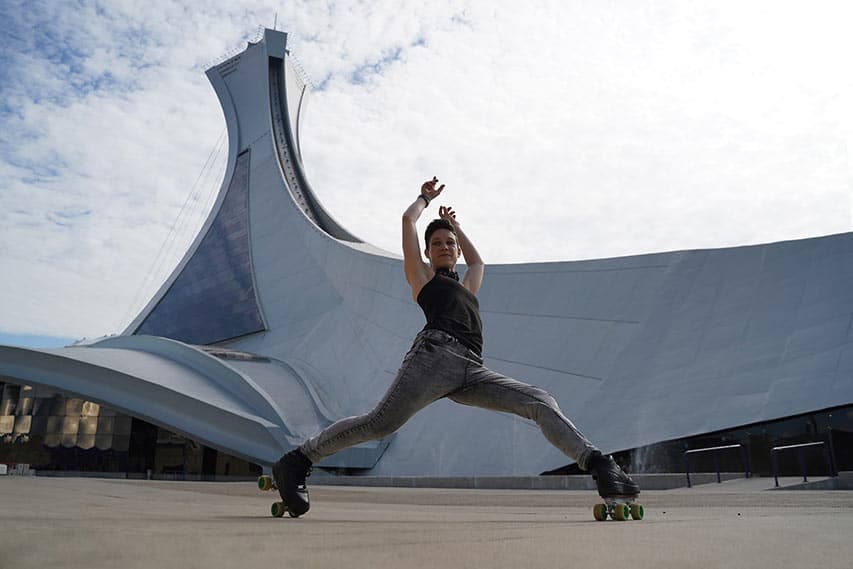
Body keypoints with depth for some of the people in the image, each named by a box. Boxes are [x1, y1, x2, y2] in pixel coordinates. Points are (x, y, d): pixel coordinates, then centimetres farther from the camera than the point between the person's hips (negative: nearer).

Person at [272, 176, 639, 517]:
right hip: (437, 353, -6)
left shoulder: (466, 288, 38)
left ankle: (599, 466, -14)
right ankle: (296, 462, -9)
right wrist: (426, 197, 42)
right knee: (381, 422, -18)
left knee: (541, 403, -8)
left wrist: (455, 225, 63)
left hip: (471, 373, 6)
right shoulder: (421, 276, 23)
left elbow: (477, 261, 60)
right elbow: (408, 219, 23)